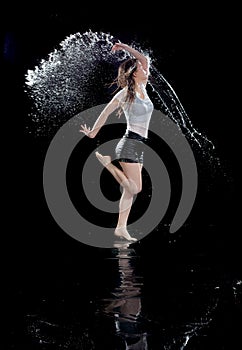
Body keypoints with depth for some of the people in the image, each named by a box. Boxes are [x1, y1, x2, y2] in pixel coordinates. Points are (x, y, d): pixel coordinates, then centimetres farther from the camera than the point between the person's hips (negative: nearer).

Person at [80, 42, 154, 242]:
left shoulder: (142, 88, 12)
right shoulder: (125, 93, -7)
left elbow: (144, 59, 18)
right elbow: (106, 113, 1)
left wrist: (125, 47, 16)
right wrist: (93, 133, 8)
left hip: (140, 146, 8)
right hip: (130, 143, -8)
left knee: (131, 190, 6)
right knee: (135, 188, -10)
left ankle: (121, 228, 11)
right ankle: (107, 162, 3)